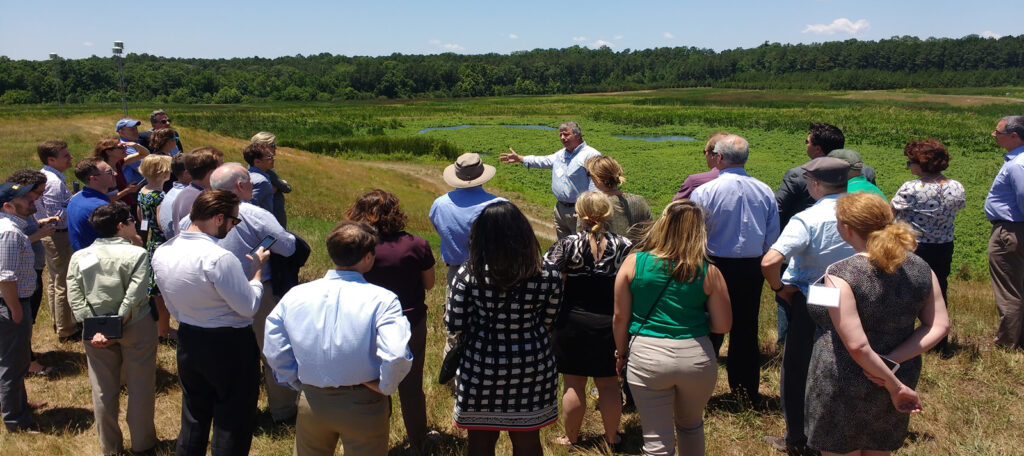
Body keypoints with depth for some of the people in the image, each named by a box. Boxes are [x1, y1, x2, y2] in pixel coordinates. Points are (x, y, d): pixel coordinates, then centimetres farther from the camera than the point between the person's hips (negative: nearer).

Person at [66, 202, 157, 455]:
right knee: (140, 387, 11)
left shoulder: (79, 257, 0)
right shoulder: (137, 254, -13)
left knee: (103, 391, 14)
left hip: (95, 332, 4)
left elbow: (75, 299, -8)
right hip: (136, 329, -4)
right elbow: (133, 298, -20)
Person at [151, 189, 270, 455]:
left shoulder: (161, 253, -2)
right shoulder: (219, 258, -26)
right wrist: (257, 268, -5)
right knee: (233, 424, 9)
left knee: (193, 419, 23)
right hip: (230, 346, -7)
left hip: (187, 343, 7)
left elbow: (173, 308, 9)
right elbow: (250, 306, -19)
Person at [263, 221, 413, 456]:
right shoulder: (382, 300, -17)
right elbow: (396, 357, -27)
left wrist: (300, 383, 14)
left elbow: (274, 352, 3)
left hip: (311, 402, 4)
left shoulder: (294, 296, -3)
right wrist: (386, 388, -9)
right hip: (363, 408, -3)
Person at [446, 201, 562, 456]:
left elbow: (454, 327, -13)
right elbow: (548, 322, -3)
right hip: (532, 370, 2)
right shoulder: (549, 277, -14)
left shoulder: (468, 276, -19)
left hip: (481, 371, -1)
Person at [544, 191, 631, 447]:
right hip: (610, 325, 2)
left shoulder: (567, 245, -11)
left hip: (573, 323, -1)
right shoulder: (624, 246, -6)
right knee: (609, 385, 15)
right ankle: (612, 437, 30)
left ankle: (571, 438, 26)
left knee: (574, 385, 11)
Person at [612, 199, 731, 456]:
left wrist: (621, 353, 14)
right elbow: (723, 325, -2)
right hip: (696, 357, 2)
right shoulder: (708, 271, -5)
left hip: (646, 357, -1)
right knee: (691, 426, 28)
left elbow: (620, 318, -2)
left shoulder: (633, 262, -5)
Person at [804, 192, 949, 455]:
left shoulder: (841, 275, -23)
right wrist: (891, 362, -10)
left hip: (844, 391, -6)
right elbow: (940, 326, -2)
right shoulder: (919, 268, -4)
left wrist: (895, 386, -15)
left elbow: (857, 345, -26)